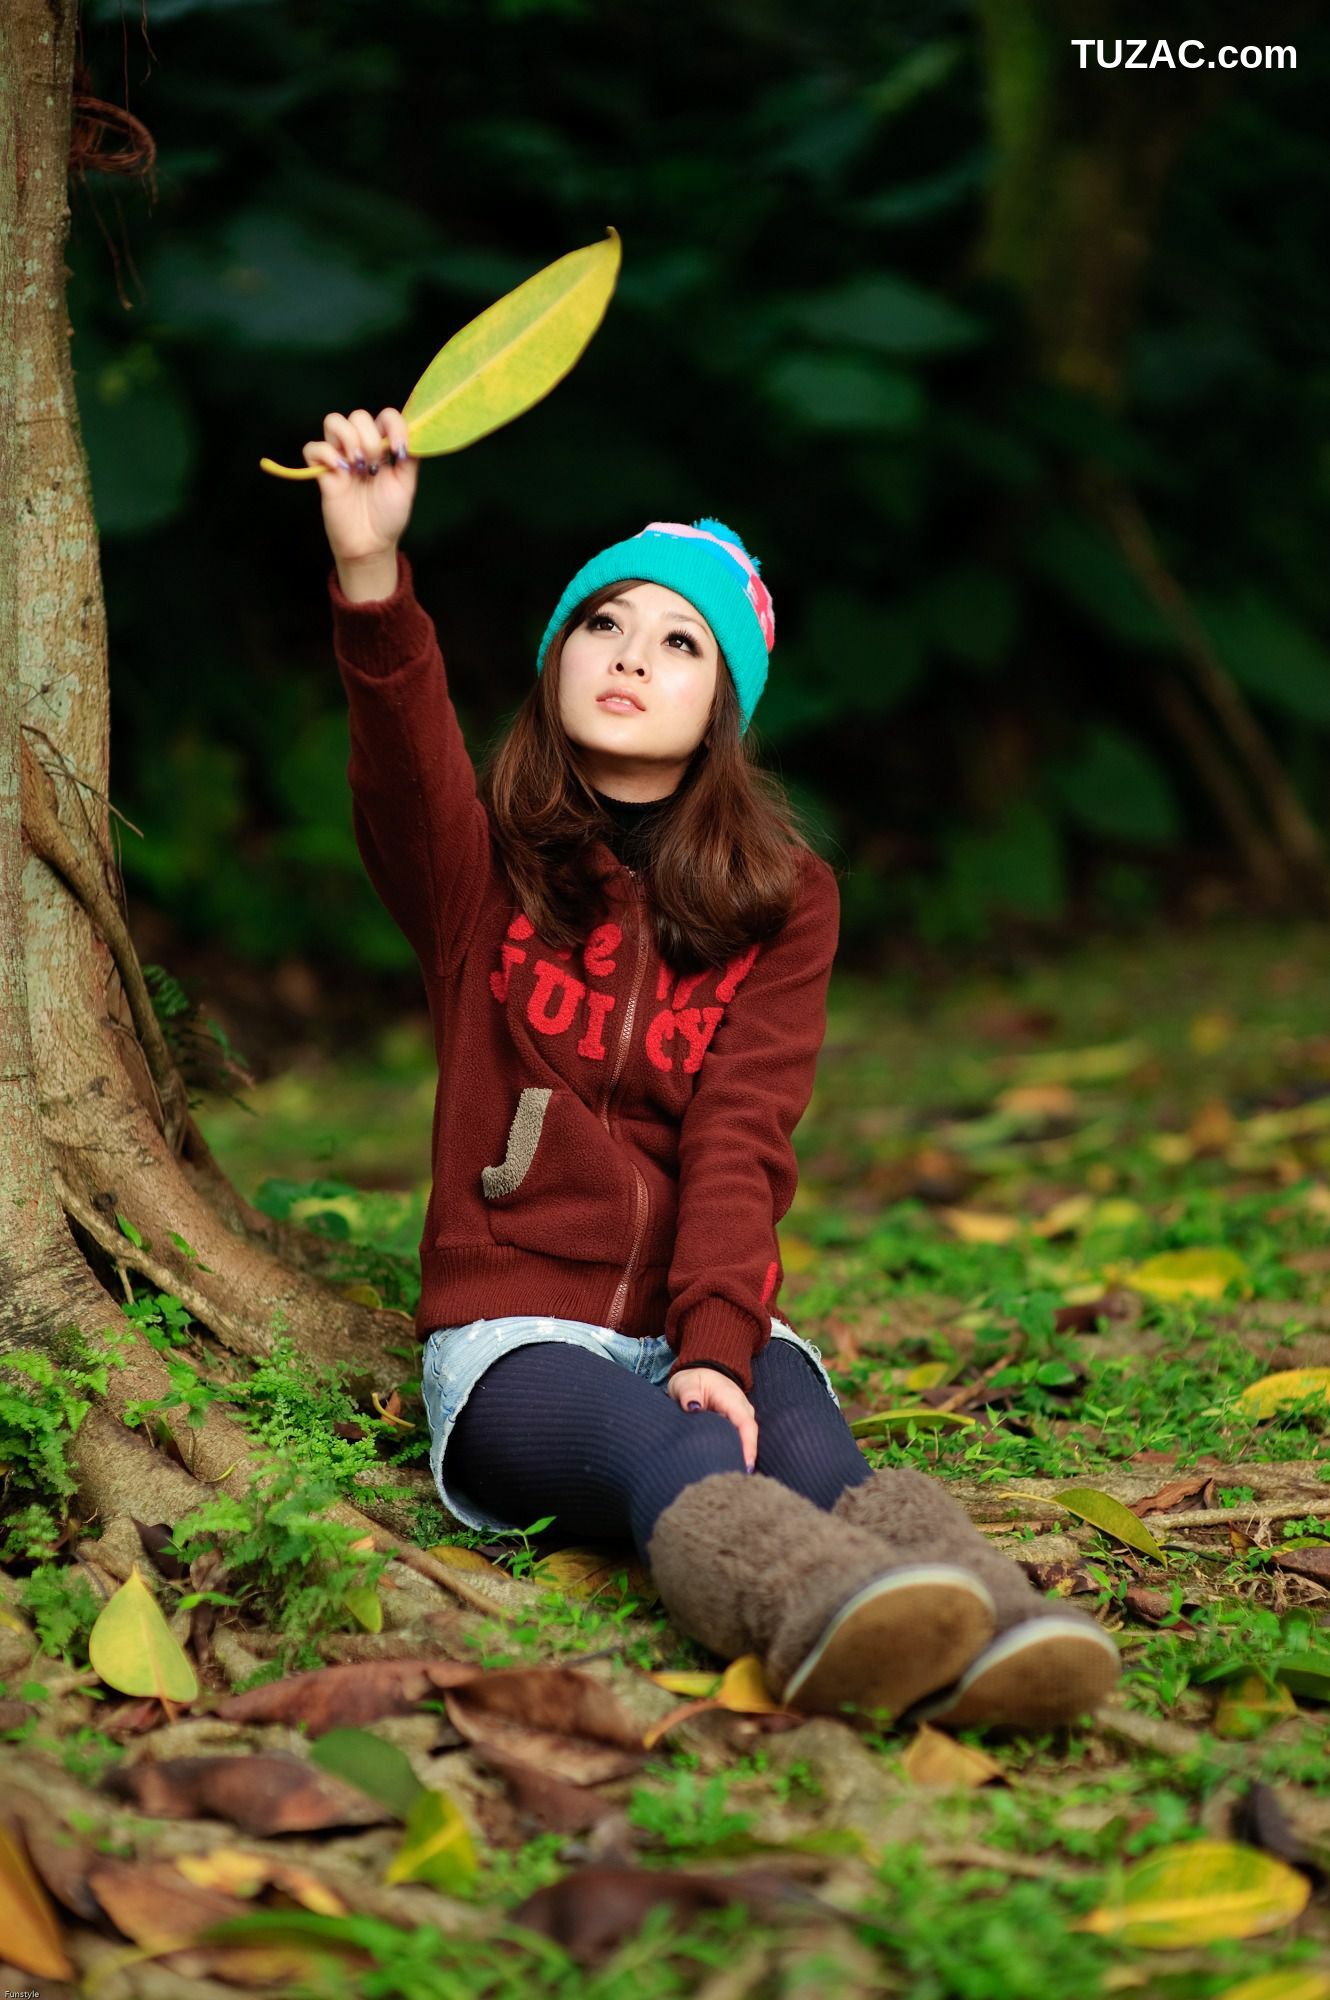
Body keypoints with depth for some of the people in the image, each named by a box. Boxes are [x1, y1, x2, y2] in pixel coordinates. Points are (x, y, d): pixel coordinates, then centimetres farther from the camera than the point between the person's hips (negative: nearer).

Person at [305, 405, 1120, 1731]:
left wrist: (715, 1352, -23)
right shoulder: (482, 865, 7)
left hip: (709, 1327, 2)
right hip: (516, 1332, -2)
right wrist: (369, 574, -39)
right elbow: (404, 751, -18)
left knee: (806, 1452, -34)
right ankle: (825, 1611, -68)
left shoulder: (782, 899, 9)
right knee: (675, 1455, -37)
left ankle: (978, 1626, -64)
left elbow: (740, 1144, -5)